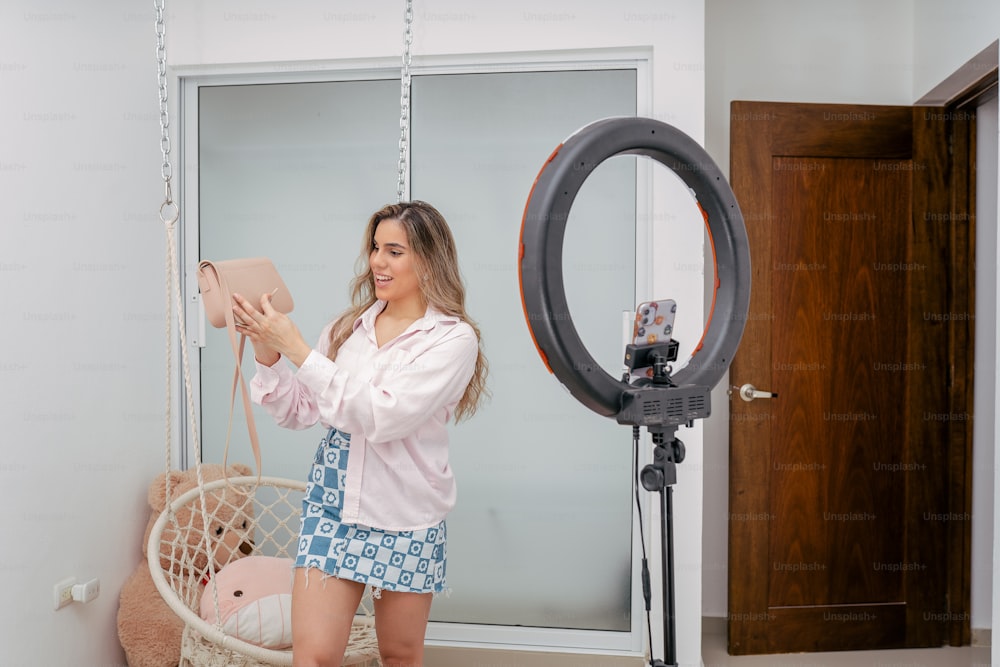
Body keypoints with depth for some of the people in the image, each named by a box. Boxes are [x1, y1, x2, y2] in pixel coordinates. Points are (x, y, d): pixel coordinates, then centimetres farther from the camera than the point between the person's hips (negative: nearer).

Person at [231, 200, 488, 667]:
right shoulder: (349, 327, 3)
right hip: (331, 506, 3)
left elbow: (382, 416, -23)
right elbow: (299, 413, 7)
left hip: (405, 519, -3)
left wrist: (297, 349, -21)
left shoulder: (453, 338, -11)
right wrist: (268, 357, -11)